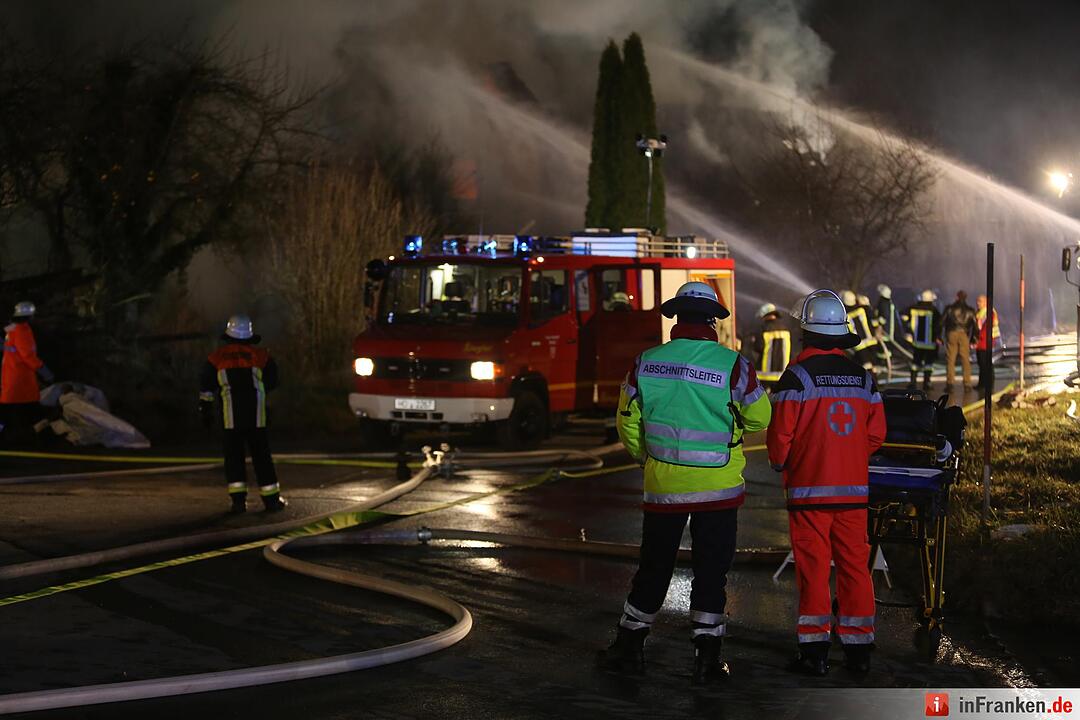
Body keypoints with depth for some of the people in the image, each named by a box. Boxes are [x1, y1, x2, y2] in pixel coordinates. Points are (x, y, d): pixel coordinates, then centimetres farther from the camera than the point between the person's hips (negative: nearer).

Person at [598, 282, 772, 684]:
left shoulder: (646, 363, -2)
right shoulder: (732, 364, -11)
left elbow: (628, 422, 6)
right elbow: (759, 417, -1)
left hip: (663, 485, 2)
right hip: (718, 486, -2)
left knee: (653, 568, 14)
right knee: (711, 571, 5)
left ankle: (629, 646, 22)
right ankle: (707, 658, 6)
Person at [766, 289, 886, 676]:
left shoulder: (797, 375, -10)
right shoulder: (864, 378, 6)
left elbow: (781, 432, -10)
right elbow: (876, 434, 9)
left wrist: (779, 462, 10)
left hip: (809, 488, -4)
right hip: (853, 488, 4)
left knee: (813, 568, 0)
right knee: (854, 565, 9)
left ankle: (814, 651, 1)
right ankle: (858, 649, 13)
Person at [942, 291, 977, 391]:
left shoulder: (950, 309, 6)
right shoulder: (970, 310, 10)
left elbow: (942, 322, 3)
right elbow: (975, 325, 7)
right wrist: (973, 339, 11)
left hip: (951, 334, -1)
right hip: (964, 336, 1)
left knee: (950, 359, 0)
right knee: (966, 360, 6)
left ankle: (950, 382, -8)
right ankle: (967, 384, 4)